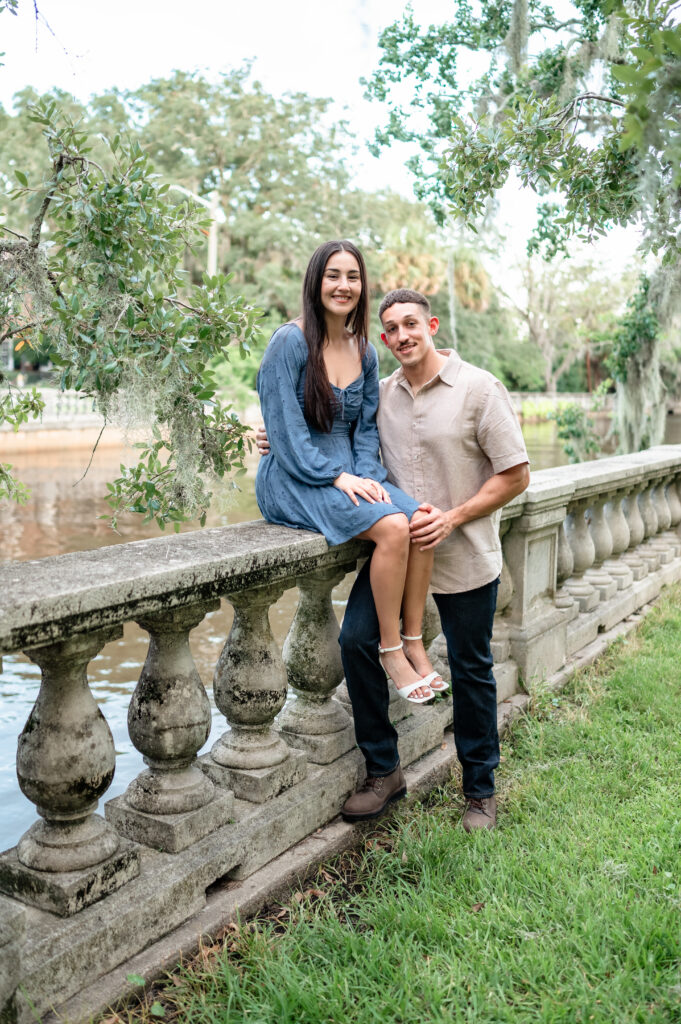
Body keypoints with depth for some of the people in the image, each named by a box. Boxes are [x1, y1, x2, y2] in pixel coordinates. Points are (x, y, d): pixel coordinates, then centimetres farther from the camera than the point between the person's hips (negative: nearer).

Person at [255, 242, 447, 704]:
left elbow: (366, 427, 13)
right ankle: (389, 649, -11)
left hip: (350, 473, 6)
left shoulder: (366, 352, 12)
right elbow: (285, 430, -14)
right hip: (293, 479, -6)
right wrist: (338, 477, -20)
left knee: (423, 519, -20)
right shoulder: (290, 342, -8)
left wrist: (365, 475, -6)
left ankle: (414, 643, -9)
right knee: (393, 527, -27)